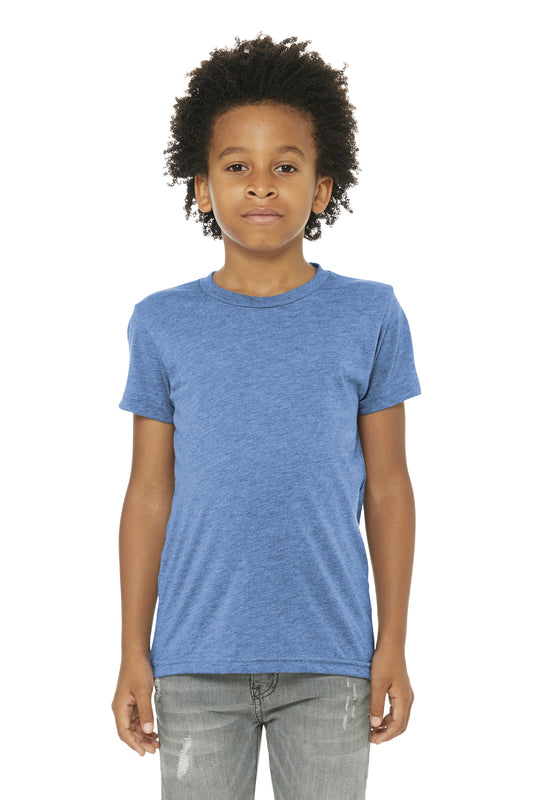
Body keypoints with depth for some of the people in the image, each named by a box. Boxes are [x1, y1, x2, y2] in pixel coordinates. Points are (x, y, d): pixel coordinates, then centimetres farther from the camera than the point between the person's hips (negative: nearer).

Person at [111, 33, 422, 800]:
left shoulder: (370, 316, 0)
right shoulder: (163, 324, 1)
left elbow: (388, 487, 3)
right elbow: (149, 494, 4)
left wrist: (393, 646, 2)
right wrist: (133, 652, 3)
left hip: (329, 661, 0)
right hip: (197, 660, 1)